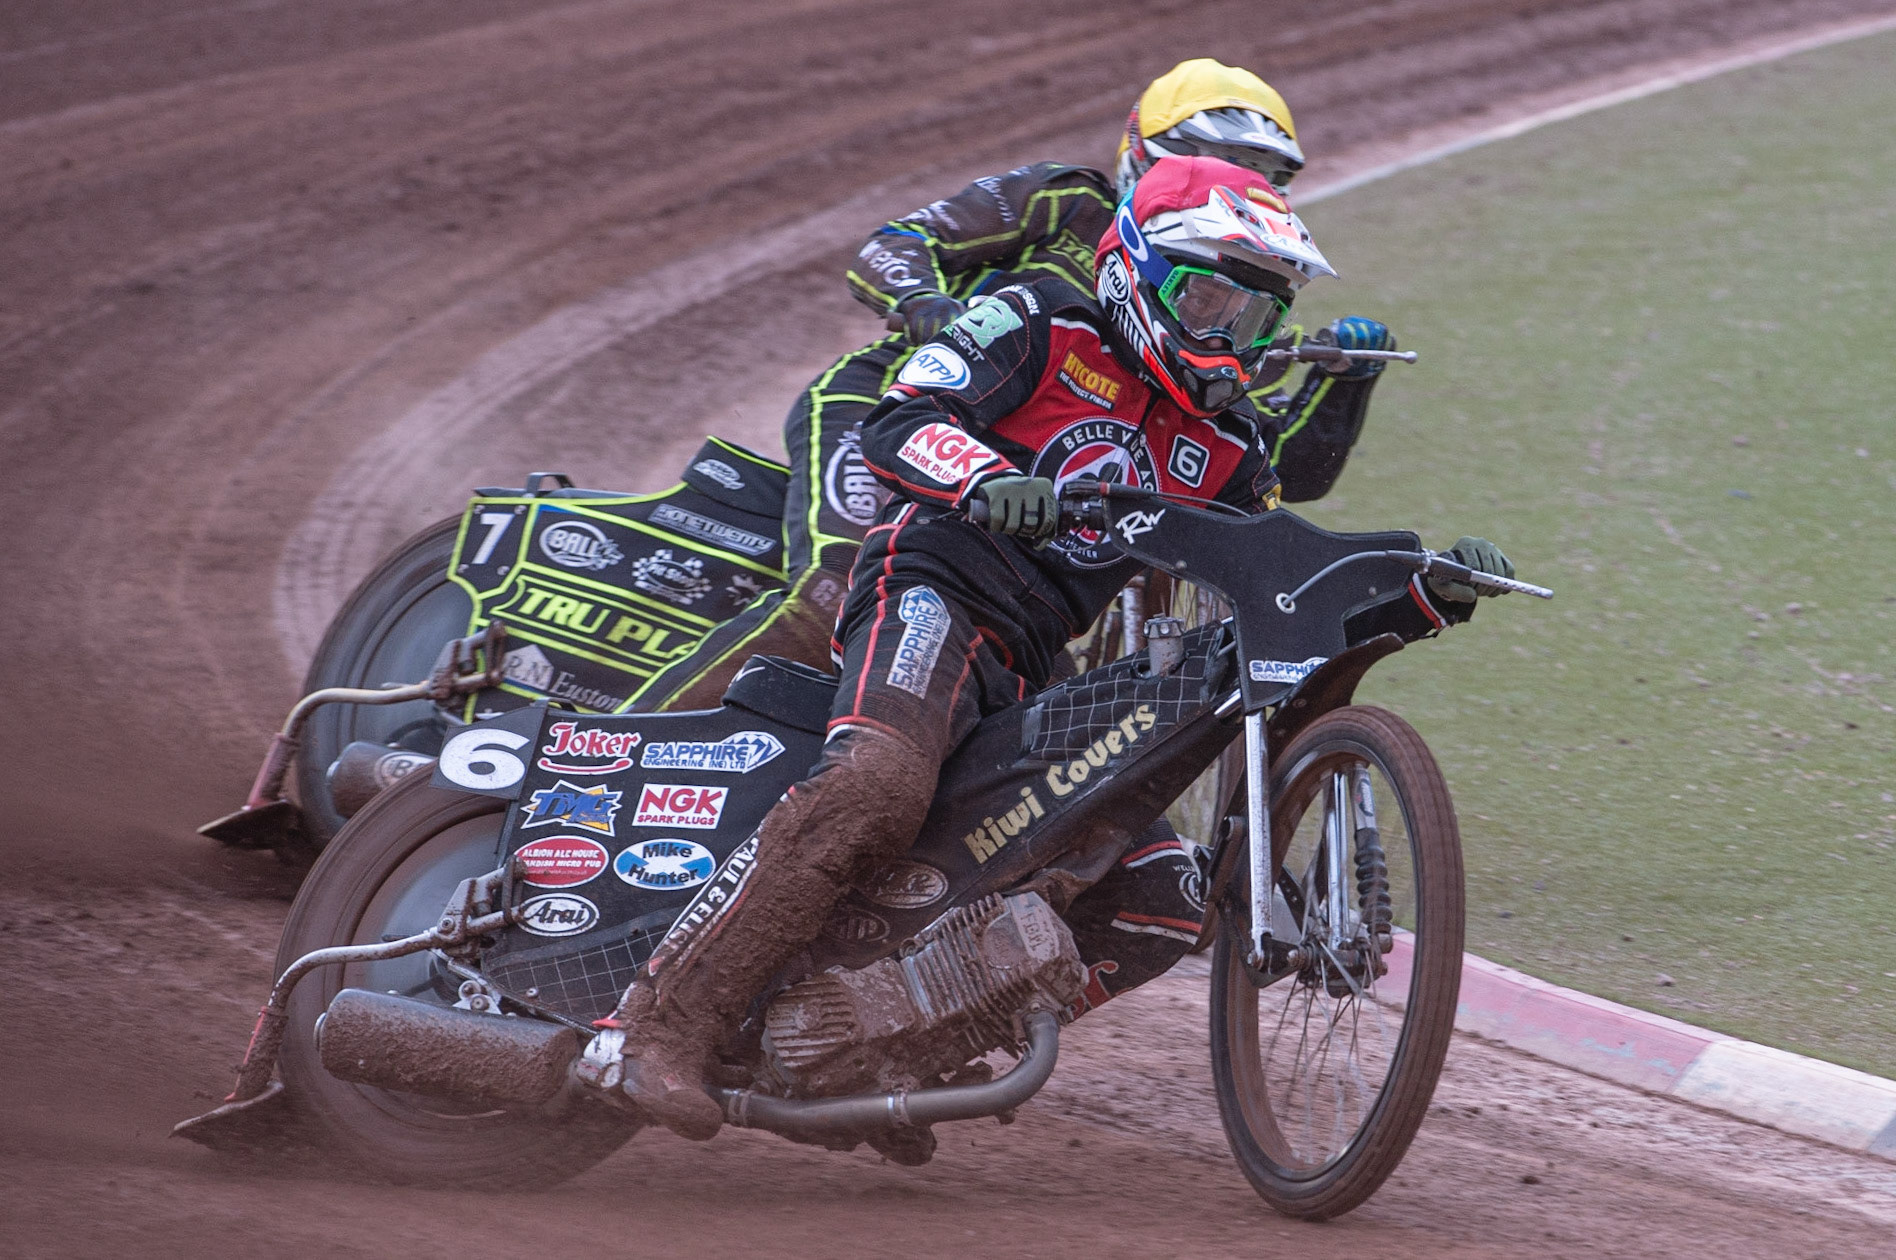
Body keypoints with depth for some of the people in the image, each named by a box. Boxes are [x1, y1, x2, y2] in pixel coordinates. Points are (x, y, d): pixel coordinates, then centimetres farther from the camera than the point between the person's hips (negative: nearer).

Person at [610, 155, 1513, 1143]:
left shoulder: (1225, 453, 21)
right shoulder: (1039, 329, 4)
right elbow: (898, 424, -9)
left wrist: (1428, 597, 5)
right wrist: (987, 479, -30)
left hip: (1031, 679, 8)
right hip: (936, 588, -8)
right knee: (875, 790, -36)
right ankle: (669, 1021, -36)